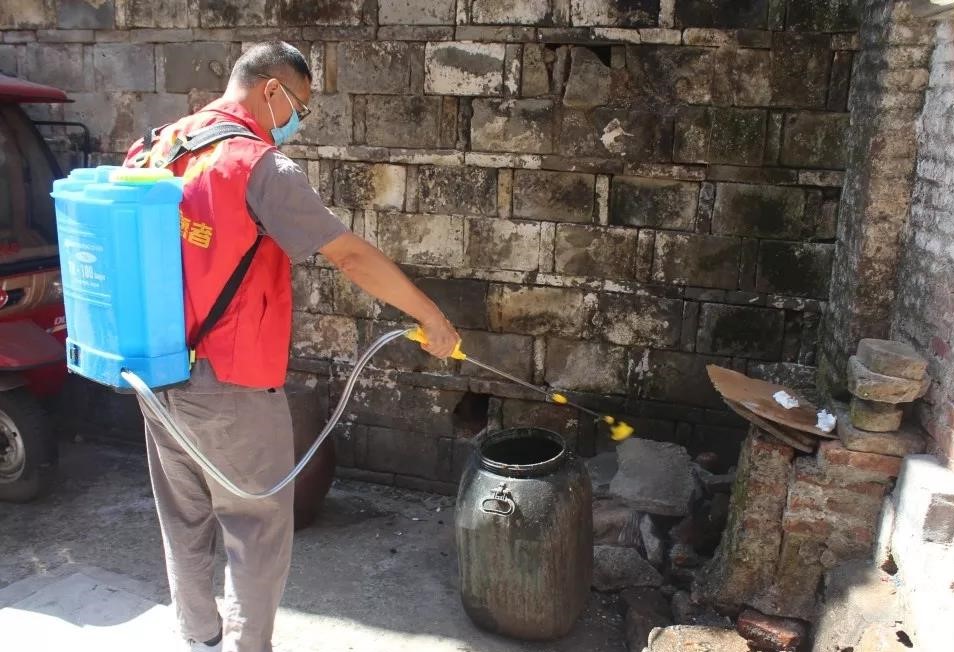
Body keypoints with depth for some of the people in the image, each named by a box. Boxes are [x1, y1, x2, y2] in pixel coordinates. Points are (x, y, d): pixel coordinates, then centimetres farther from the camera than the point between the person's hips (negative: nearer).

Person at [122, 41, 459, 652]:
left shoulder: (161, 147, 6)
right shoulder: (262, 167, -18)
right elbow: (352, 257, -18)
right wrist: (432, 317, -9)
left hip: (160, 374, 8)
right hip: (233, 389, -8)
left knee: (185, 521, 21)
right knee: (259, 532, 8)